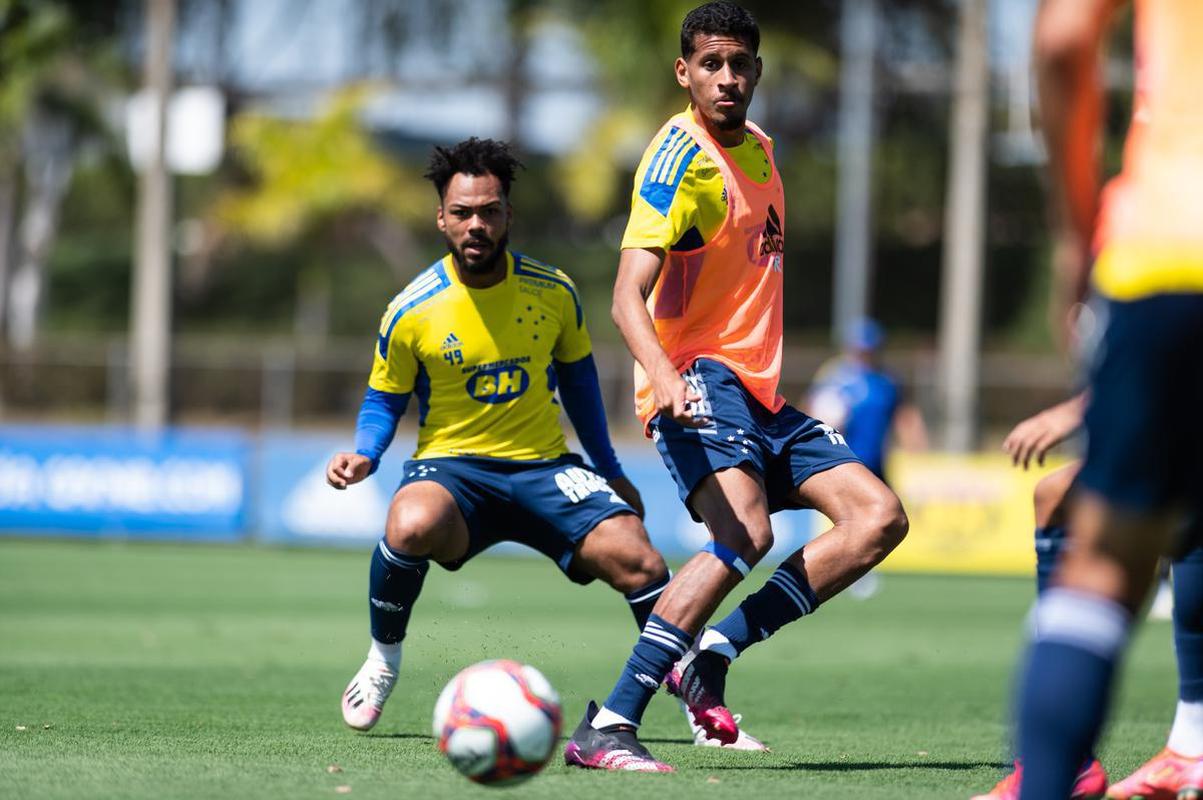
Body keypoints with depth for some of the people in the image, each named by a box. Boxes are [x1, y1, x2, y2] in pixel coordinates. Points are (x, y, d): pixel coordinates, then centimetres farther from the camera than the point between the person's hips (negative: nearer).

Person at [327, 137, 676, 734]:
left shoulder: (552, 293, -1)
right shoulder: (412, 310, -8)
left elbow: (577, 376, 16)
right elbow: (384, 399, 6)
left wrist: (611, 471, 19)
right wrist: (363, 455, -15)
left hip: (542, 465, 2)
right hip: (451, 466, -2)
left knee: (638, 563, -19)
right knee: (411, 525, -38)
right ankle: (383, 658, -10)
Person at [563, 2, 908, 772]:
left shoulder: (759, 148, 15)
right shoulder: (681, 156, -12)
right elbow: (630, 293, -24)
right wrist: (664, 377, -41)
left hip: (759, 390, 9)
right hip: (698, 375, -9)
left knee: (879, 518, 0)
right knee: (744, 531, -31)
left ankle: (712, 657, -5)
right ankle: (606, 729, -35)